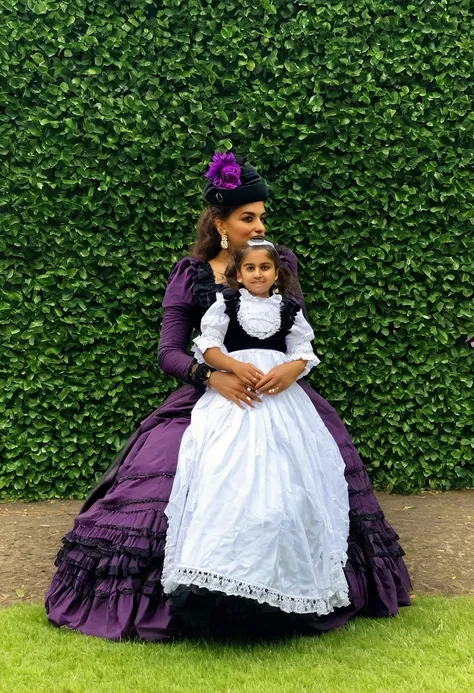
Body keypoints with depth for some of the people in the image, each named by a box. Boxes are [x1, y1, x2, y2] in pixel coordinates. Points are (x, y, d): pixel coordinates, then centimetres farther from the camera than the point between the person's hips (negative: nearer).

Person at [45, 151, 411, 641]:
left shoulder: (281, 261, 7)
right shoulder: (189, 274, 3)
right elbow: (169, 352, -3)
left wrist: (297, 364, -24)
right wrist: (213, 376, -22)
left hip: (277, 388, 1)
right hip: (210, 391, -1)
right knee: (159, 471, -18)